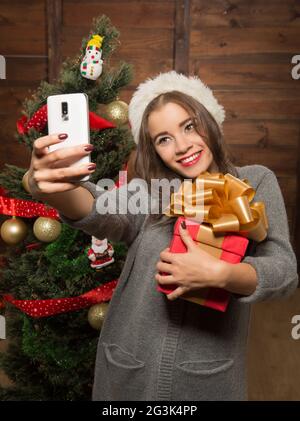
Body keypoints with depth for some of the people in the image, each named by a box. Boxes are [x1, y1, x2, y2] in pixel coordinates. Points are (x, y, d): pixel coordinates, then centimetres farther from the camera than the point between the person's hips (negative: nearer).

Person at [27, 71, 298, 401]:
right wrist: (55, 191, -45)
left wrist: (219, 274, -30)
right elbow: (103, 214, -24)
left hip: (209, 373, -1)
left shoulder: (256, 182, -4)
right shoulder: (147, 191, -3)